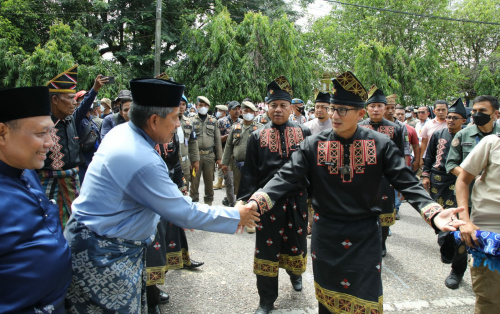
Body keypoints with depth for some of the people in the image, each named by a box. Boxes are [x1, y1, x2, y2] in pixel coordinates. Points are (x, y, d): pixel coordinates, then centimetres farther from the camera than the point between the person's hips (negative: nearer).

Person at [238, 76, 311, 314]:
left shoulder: (304, 132, 1)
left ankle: (295, 273, 50)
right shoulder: (257, 137, 0)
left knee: (296, 243, 18)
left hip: (297, 200, 1)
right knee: (267, 250, 5)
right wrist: (247, 200, -6)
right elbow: (249, 172, 1)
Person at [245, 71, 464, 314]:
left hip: (365, 237, 0)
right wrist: (255, 203, -29)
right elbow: (286, 178, -13)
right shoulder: (313, 145, -7)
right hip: (326, 236, 1)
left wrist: (433, 212, -26)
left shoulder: (381, 145, -7)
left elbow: (407, 182, -9)